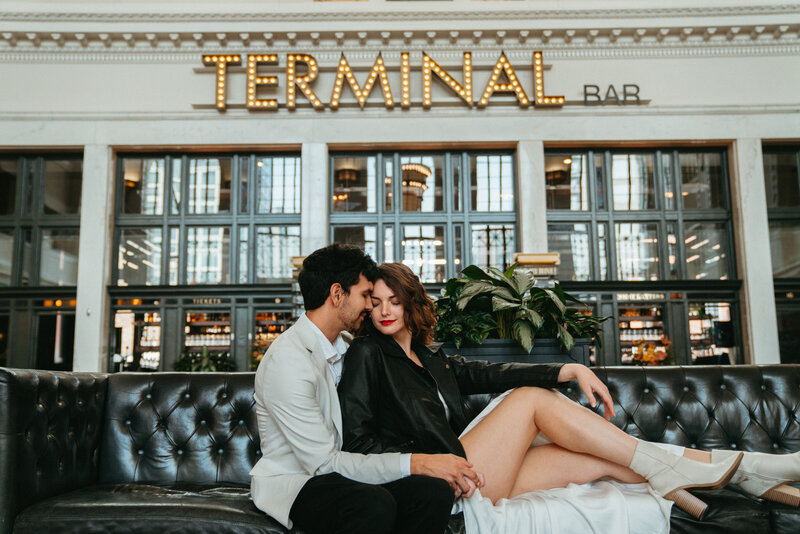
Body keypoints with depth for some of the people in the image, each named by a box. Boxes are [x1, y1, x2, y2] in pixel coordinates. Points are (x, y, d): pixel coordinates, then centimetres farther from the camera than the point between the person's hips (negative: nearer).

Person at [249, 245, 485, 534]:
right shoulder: (288, 361, -18)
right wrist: (414, 464, -22)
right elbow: (323, 462, -21)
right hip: (292, 482, -7)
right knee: (376, 505, -37)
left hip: (339, 475, 7)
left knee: (435, 491, -22)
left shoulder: (345, 348, 11)